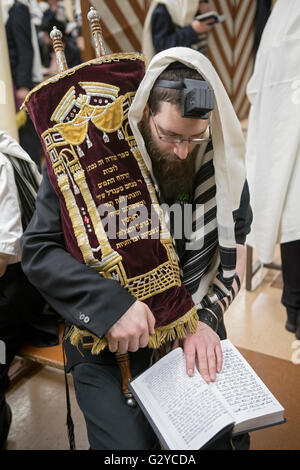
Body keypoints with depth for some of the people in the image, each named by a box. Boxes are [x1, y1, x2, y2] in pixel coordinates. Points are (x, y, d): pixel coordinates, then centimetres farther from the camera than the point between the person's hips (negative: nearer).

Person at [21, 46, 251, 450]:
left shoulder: (220, 165, -5)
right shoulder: (89, 155, -15)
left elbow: (234, 254, 2)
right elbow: (38, 250, -14)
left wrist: (207, 319, -13)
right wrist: (109, 305, -27)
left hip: (195, 332, 3)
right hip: (108, 341, -2)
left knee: (227, 437, 2)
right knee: (129, 442, -15)